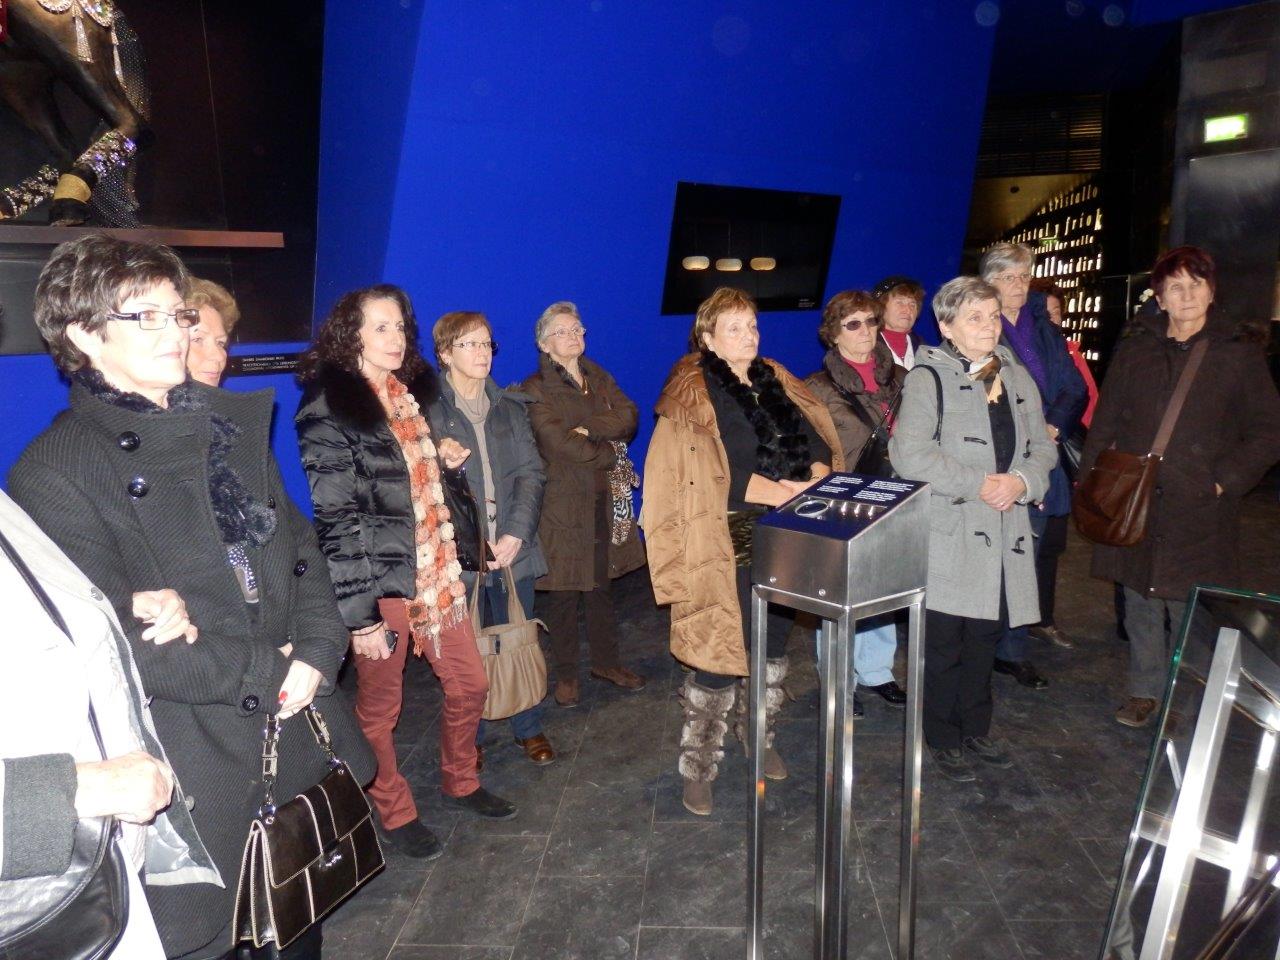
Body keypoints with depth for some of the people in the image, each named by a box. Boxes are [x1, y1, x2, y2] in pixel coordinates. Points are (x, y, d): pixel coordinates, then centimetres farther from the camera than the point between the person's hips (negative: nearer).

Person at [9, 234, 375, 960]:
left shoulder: (232, 428, 10)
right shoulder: (54, 471, -10)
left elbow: (299, 548, 8)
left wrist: (317, 653, -8)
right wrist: (264, 672, -14)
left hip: (301, 737, 6)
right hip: (194, 773, -5)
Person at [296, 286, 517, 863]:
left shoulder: (408, 394, 11)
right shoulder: (328, 410, -13)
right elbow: (336, 520, -17)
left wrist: (444, 461, 6)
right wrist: (360, 615, -18)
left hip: (434, 570, 8)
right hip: (379, 582, -7)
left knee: (469, 683, 16)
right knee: (380, 706, 10)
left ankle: (459, 783, 40)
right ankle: (394, 814, 31)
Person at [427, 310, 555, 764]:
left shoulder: (509, 407, 11)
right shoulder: (429, 411, -2)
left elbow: (531, 472, 5)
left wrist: (517, 533, -9)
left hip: (513, 546, 4)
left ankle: (529, 729, 29)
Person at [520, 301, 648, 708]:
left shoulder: (601, 379, 13)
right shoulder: (536, 390, -6)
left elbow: (628, 419, -3)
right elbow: (558, 443, -18)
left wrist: (587, 428, -17)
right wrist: (609, 455, -9)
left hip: (605, 499, 5)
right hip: (562, 501, -5)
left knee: (601, 584, 15)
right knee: (563, 592, 3)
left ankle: (606, 660, 29)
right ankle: (566, 674, 17)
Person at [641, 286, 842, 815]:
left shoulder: (777, 381, 13)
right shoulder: (693, 392, -7)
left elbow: (818, 439, 7)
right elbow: (711, 472, -18)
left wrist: (814, 480, -13)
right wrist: (774, 491, -23)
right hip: (726, 544, -6)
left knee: (774, 642, 18)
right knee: (720, 649, -2)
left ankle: (760, 737, 40)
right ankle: (698, 765, 14)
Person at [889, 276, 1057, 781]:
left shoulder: (1017, 376, 12)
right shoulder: (928, 378, -8)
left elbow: (1042, 446, 13)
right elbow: (910, 454, -19)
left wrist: (1022, 481, -9)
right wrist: (978, 485, -18)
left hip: (1004, 532, 6)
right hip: (948, 534, -6)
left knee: (986, 636, 17)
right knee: (945, 642, 4)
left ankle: (975, 729, 35)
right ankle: (943, 740, 21)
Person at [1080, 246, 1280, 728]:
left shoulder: (1239, 351, 2)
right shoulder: (1135, 348, 9)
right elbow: (1105, 422, 12)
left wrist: (1226, 481, -7)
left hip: (1199, 509, -3)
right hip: (1133, 503, 3)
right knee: (1140, 603, 11)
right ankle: (1145, 690, 26)